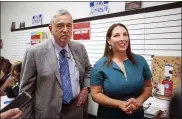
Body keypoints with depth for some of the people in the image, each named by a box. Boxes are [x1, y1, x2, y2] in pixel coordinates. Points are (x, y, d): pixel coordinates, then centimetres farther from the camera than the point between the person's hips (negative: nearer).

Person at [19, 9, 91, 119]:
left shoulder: (80, 48, -2)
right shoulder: (35, 52, -13)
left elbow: (88, 69, 14)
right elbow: (26, 90, -9)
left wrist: (86, 87, -2)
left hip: (76, 110, 4)